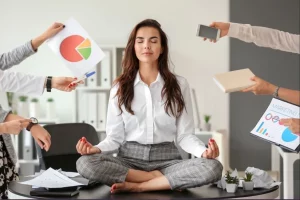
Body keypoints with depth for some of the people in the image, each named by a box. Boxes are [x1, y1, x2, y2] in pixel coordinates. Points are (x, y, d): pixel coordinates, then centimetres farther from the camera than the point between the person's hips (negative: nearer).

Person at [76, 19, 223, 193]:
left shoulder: (179, 85, 5)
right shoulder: (120, 87, 6)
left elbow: (185, 134, 3)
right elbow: (115, 137, 4)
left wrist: (204, 151, -19)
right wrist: (96, 149, -18)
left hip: (166, 159, 0)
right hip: (129, 159, 0)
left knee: (212, 167, -30)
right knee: (86, 163, -31)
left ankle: (136, 186, -22)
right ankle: (165, 180, -21)